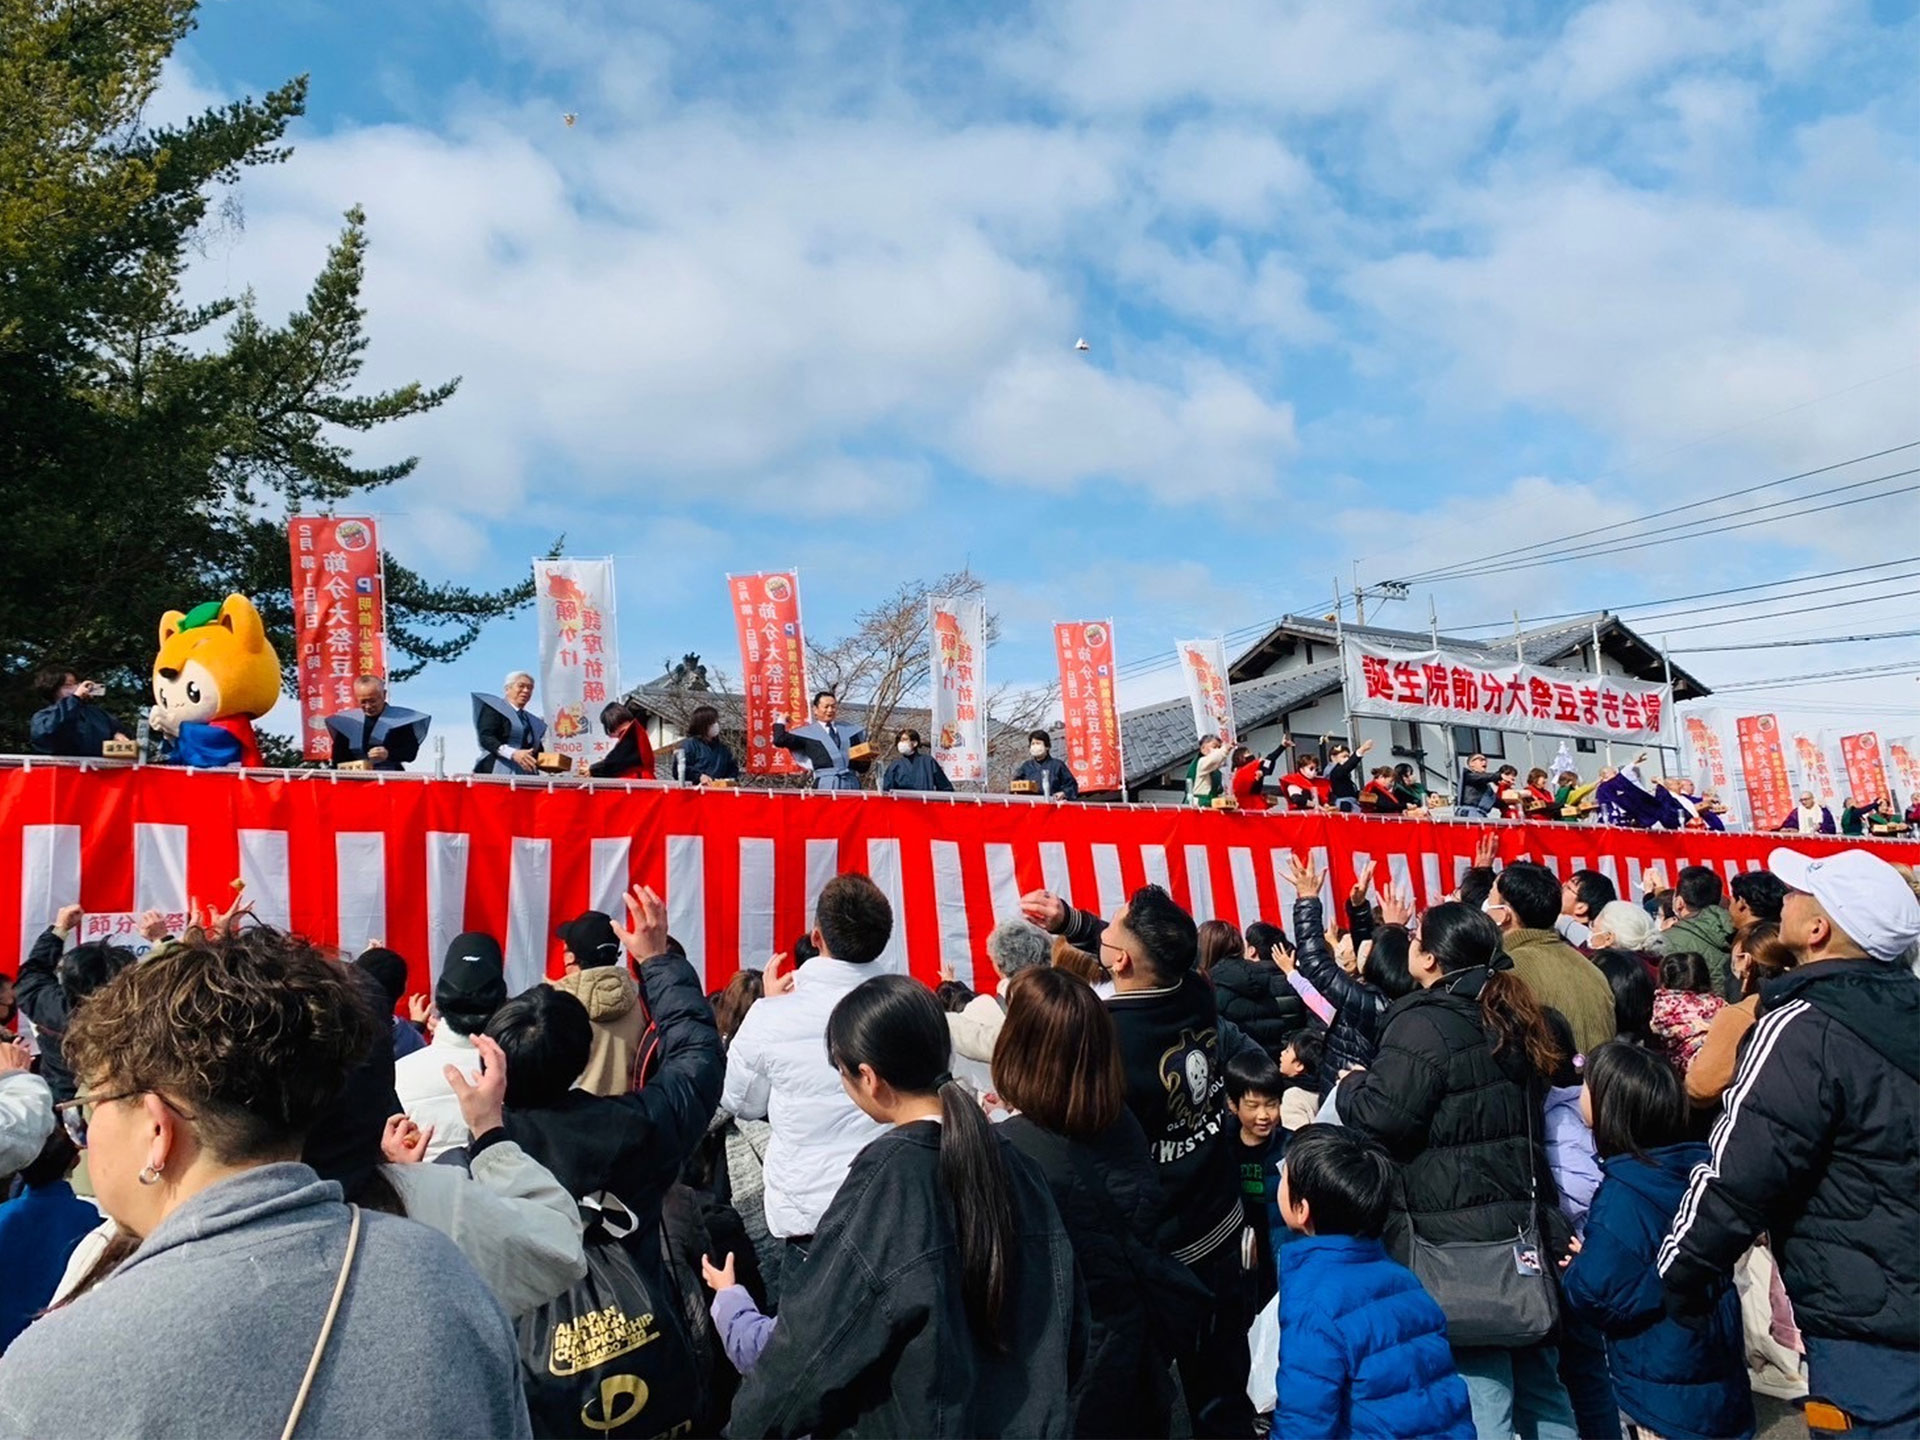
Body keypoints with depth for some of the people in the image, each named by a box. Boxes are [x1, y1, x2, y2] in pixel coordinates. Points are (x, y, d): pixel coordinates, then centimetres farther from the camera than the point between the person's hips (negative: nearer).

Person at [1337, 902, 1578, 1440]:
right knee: (1539, 1381, 18)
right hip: (1526, 1216, 9)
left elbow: (1382, 1116, -21)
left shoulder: (1423, 1024, -16)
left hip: (1456, 1230, -9)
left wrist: (1350, 1086, -2)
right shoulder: (1510, 1015, 11)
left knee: (1479, 1391, 1)